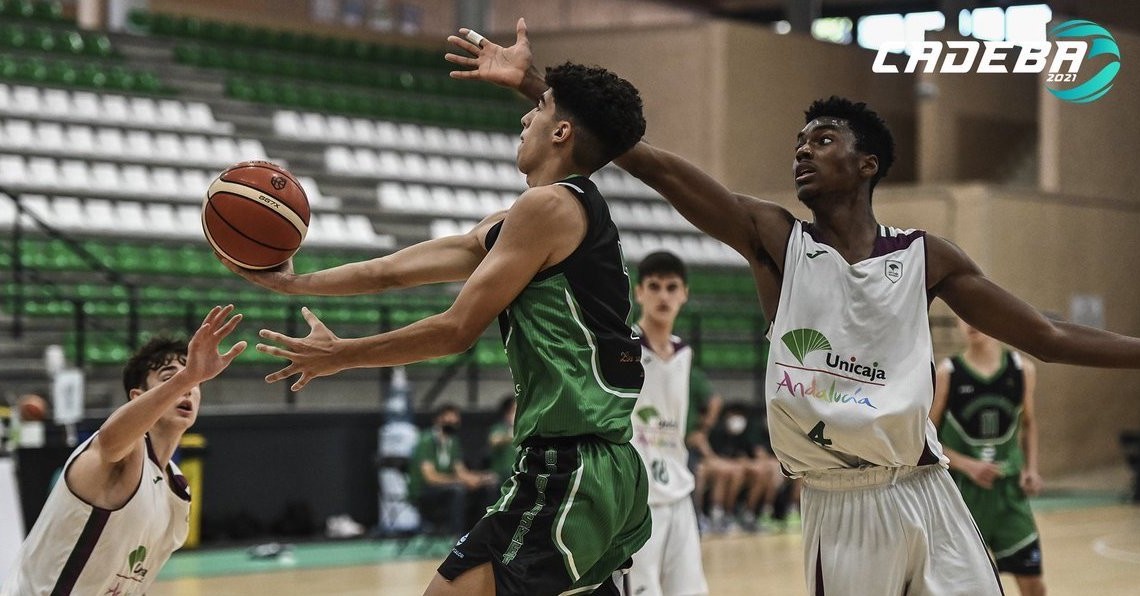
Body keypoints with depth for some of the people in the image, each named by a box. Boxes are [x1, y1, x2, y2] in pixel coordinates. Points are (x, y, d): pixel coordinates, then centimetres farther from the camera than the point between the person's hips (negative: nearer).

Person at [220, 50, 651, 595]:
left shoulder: (548, 205, -9)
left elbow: (457, 330, -9)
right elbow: (395, 270, 21)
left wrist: (341, 355, 1)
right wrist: (294, 282, 22)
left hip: (566, 469, -10)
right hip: (612, 469, 10)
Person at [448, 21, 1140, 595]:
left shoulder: (926, 256, 5)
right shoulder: (775, 239, 0)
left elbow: (1048, 336, 9)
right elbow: (655, 165, -9)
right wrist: (535, 84, -16)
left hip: (927, 499, 1)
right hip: (837, 511, -1)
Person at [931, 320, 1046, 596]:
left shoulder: (1022, 370, 0)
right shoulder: (946, 374, -9)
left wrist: (1031, 468, 3)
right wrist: (967, 465, -18)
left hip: (1009, 490, 3)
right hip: (961, 490, -3)